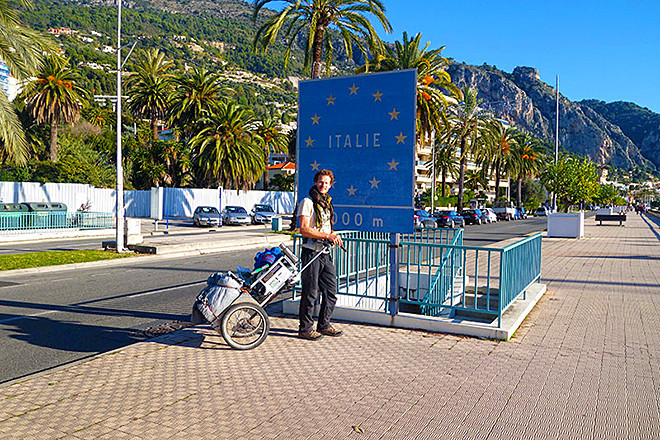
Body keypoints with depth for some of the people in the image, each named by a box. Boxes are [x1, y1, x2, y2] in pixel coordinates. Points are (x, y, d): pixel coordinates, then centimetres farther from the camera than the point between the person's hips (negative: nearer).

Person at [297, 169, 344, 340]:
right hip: (311, 252, -7)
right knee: (310, 292, -2)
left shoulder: (327, 203, 19)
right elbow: (304, 229, -16)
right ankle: (305, 328, 10)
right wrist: (327, 236, -21)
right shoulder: (307, 202, -6)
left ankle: (324, 325, 23)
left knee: (331, 292, 9)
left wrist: (334, 236, 4)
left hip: (326, 253, 7)